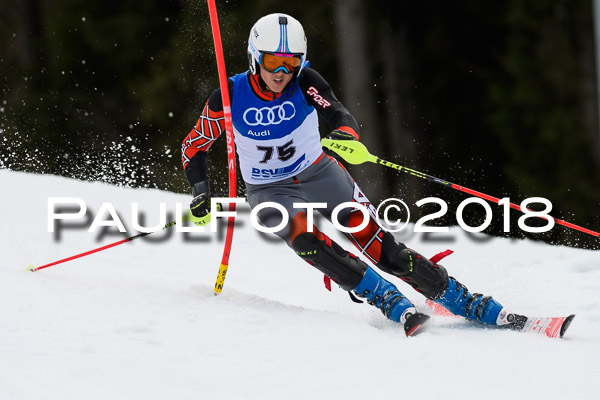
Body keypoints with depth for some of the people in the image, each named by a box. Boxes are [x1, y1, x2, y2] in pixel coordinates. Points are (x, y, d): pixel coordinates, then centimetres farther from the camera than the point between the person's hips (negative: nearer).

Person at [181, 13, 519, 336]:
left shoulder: (305, 83, -16)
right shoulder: (229, 97, -17)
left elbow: (339, 113, -33)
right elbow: (194, 148, -4)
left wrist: (346, 134, -56)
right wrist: (201, 195, -17)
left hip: (320, 174, 1)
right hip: (271, 192, -1)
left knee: (378, 245, -12)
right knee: (306, 239, -32)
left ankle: (469, 304, -8)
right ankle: (390, 302, -29)